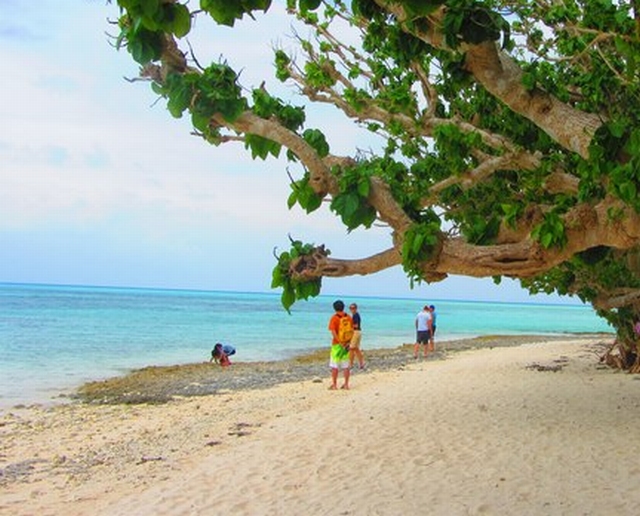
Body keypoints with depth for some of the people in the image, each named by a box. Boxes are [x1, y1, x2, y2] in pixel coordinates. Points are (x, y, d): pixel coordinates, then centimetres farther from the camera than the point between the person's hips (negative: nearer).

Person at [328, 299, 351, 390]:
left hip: (337, 344, -4)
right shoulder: (348, 317, 5)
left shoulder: (334, 318, -10)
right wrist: (348, 342, -1)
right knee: (345, 365, 10)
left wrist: (340, 342, -18)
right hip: (346, 344, 4)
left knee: (334, 365, 2)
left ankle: (334, 385, 2)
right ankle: (346, 384, 11)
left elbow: (333, 332, -18)